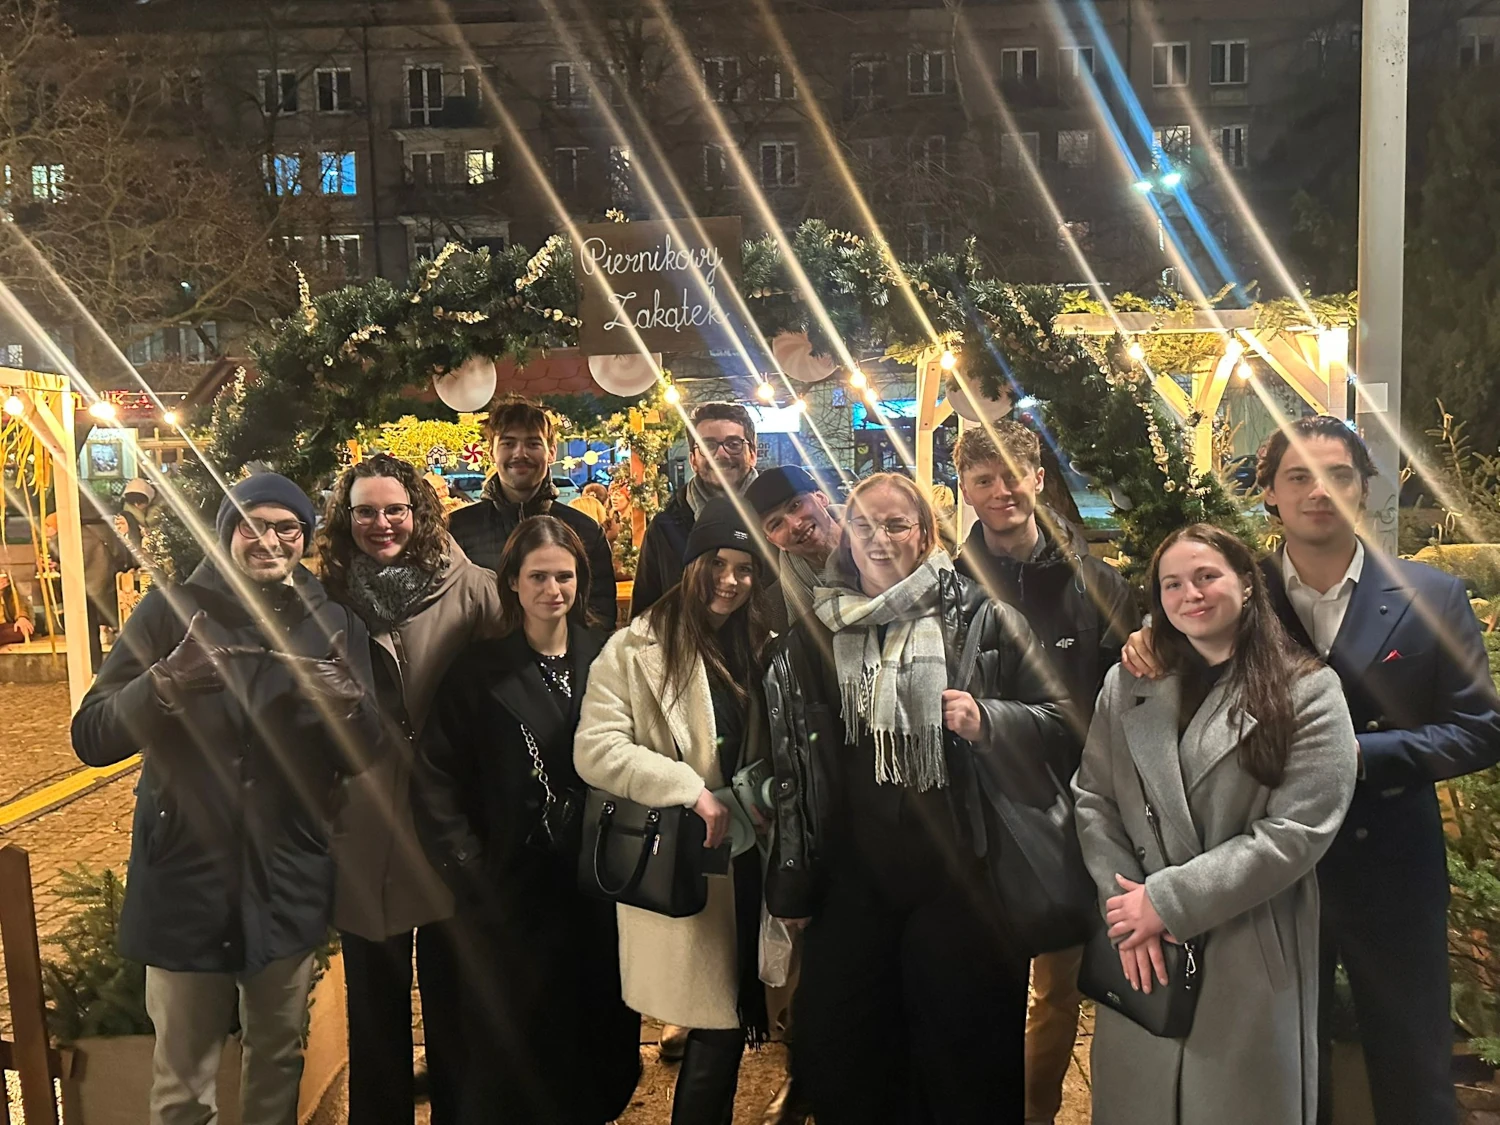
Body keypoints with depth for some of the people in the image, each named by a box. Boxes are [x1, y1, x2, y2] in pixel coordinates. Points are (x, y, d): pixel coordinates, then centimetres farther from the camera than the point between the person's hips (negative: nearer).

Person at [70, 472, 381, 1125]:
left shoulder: (335, 626, 2)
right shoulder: (172, 612, -4)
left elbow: (361, 760, 0)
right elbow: (92, 738, -9)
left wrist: (350, 705, -23)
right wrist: (166, 685, -29)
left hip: (288, 883, 2)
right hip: (185, 877, -2)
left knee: (279, 1058, 17)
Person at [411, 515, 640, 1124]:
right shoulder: (479, 670, -4)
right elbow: (438, 780, -6)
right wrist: (470, 873, -12)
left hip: (596, 887, 2)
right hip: (511, 892, -2)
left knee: (598, 1029, 14)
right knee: (512, 1047, 8)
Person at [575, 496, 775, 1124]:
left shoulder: (759, 648, 11)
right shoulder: (637, 648, -8)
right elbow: (595, 750, -16)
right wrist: (691, 789, -20)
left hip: (742, 858, 5)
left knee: (727, 1023, 10)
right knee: (718, 1028, -2)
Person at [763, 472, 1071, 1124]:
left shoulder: (979, 616, -2)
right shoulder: (813, 633, 6)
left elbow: (1056, 716, 2)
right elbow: (790, 760, 11)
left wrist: (986, 722, -19)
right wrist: (790, 887, 11)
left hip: (958, 869, -2)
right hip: (851, 872, 3)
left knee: (964, 1047, 8)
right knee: (842, 1054, 11)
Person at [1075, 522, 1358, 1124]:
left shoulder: (1307, 690, -5)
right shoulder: (1126, 685, 6)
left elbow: (1297, 831, -13)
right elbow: (1092, 801, 4)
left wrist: (1168, 900, -14)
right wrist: (1124, 904, -11)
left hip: (1252, 960, -3)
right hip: (1141, 960, 3)